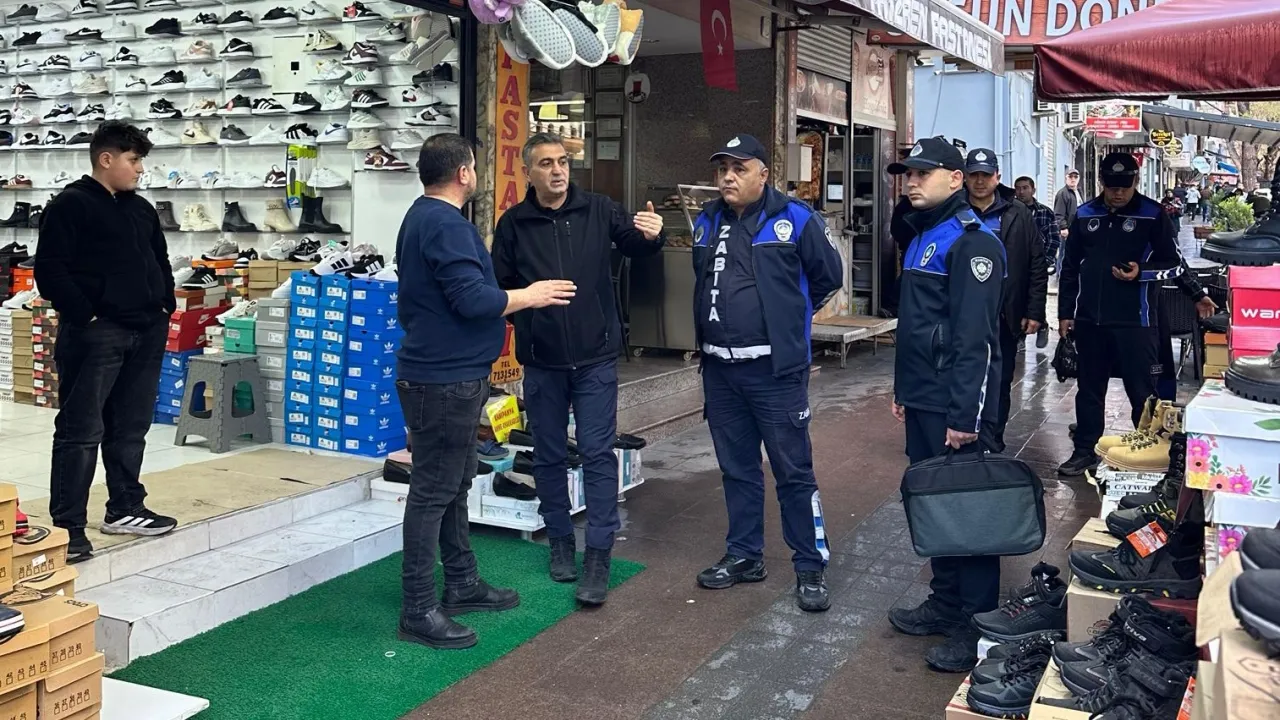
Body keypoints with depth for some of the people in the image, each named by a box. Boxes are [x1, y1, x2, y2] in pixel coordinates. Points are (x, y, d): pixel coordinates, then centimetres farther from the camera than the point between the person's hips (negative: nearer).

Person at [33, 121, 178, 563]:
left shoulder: (142, 209, 17)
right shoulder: (70, 205, -6)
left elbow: (161, 263, 24)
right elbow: (50, 271, -12)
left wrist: (165, 307, 11)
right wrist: (85, 316, -16)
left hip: (146, 333, 8)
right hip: (95, 333, -7)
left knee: (131, 427, 14)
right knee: (81, 430, -5)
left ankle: (125, 509, 26)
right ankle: (67, 525, -1)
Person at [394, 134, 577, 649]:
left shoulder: (423, 217, 16)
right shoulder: (445, 224, -18)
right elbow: (473, 299, -24)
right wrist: (531, 296, -11)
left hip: (446, 375, 11)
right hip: (444, 379, -11)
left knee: (455, 483, 18)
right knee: (433, 491, -6)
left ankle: (462, 584, 30)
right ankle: (419, 611, 1)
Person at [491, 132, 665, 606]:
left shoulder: (598, 211, -2)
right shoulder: (513, 224, -1)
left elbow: (636, 247, 6)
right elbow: (499, 287, 5)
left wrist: (652, 235, -16)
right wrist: (524, 306, -13)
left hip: (595, 358, -1)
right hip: (541, 362, 1)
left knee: (598, 454, -2)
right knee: (549, 456, 12)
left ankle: (598, 557, 3)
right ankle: (560, 542, 28)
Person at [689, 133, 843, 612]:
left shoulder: (795, 220, -7)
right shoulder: (707, 222, 10)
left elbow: (828, 276, 3)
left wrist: (788, 318, 8)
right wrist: (727, 320, 13)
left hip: (777, 370, -5)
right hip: (719, 369, 6)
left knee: (794, 471, 0)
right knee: (736, 469, 14)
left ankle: (811, 567, 10)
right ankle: (744, 555, 27)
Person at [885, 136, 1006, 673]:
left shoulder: (970, 242, -14)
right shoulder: (923, 237, 17)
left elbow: (974, 337, -20)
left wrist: (964, 415, -23)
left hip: (954, 408, -9)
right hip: (923, 405, 10)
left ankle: (976, 625, 7)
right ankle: (945, 602, 28)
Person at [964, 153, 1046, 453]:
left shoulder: (1018, 215, 2)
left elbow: (1037, 266, 2)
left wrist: (1034, 312, -4)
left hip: (1006, 317, 1)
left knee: (1001, 383, 10)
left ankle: (994, 443, 21)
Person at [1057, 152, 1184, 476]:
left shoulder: (1153, 215, -3)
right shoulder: (1085, 215, 7)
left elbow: (1175, 264, -1)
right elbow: (1070, 267, 13)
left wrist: (1141, 273, -19)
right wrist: (1065, 312, 9)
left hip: (1135, 321, -4)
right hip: (1089, 320, 4)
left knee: (1142, 392, 2)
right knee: (1089, 389, 13)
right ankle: (1085, 451, 23)